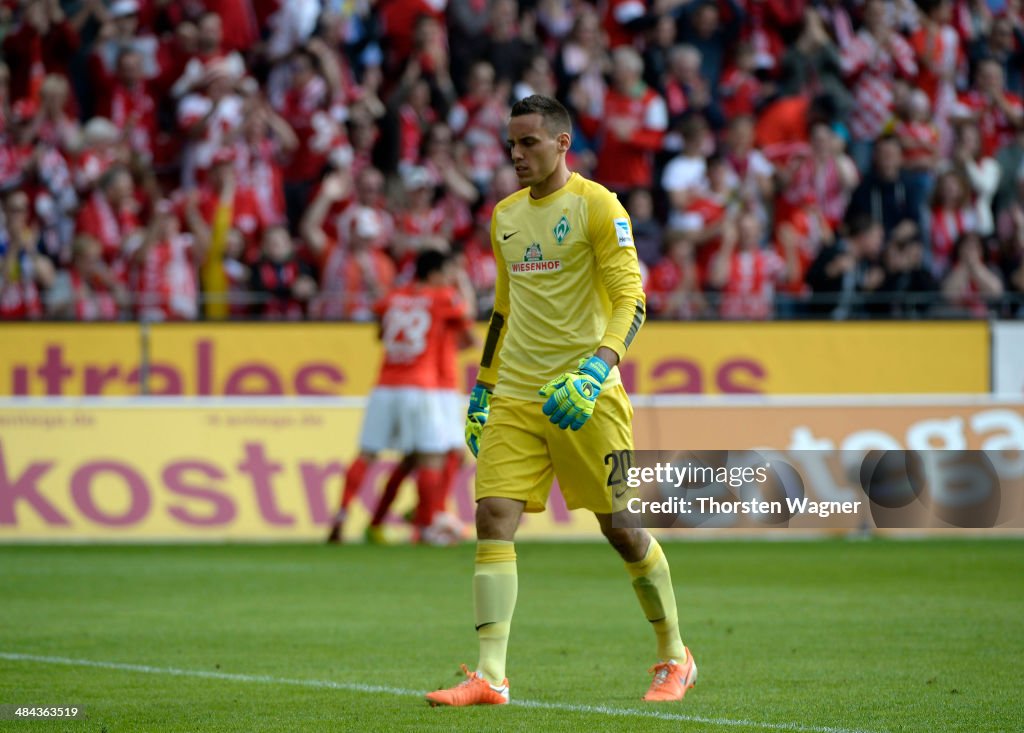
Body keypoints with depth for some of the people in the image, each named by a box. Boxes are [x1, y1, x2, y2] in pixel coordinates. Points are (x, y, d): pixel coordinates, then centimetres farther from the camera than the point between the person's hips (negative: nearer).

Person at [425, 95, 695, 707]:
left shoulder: (596, 206, -6)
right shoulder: (506, 216, 14)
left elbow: (631, 300, -13)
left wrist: (596, 368, -26)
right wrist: (482, 387, 22)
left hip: (585, 396, -5)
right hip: (515, 398, 5)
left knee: (621, 528, 2)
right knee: (494, 519, -10)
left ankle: (675, 657, 21)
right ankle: (491, 677, -14)